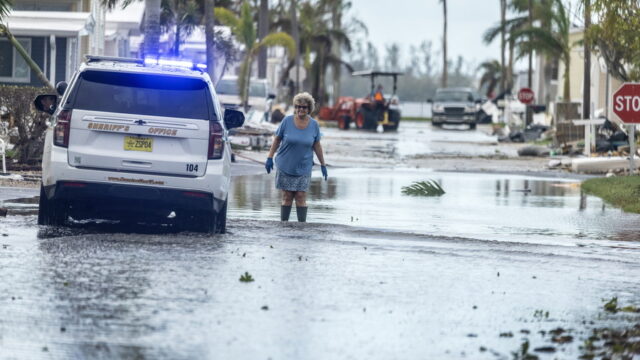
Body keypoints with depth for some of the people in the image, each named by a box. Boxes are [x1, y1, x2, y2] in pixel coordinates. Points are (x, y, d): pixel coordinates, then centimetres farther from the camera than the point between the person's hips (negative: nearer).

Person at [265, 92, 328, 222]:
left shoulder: (314, 125, -1)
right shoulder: (287, 121, -5)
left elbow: (317, 146, 8)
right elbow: (277, 140, 2)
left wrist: (323, 165, 9)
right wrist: (270, 158, -2)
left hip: (303, 167, 1)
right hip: (286, 166, -1)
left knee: (301, 197, -4)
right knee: (287, 197, 2)